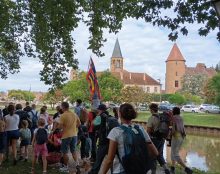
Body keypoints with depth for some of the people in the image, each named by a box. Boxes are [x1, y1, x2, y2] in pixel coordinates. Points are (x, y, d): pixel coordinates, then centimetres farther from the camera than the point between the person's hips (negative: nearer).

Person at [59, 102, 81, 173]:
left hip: (66, 136, -6)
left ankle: (65, 167, 22)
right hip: (74, 135, 6)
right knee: (73, 151, 18)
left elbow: (60, 126, -19)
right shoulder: (74, 114, 3)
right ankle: (77, 164, 3)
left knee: (65, 152, 11)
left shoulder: (63, 115, -16)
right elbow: (79, 123, 13)